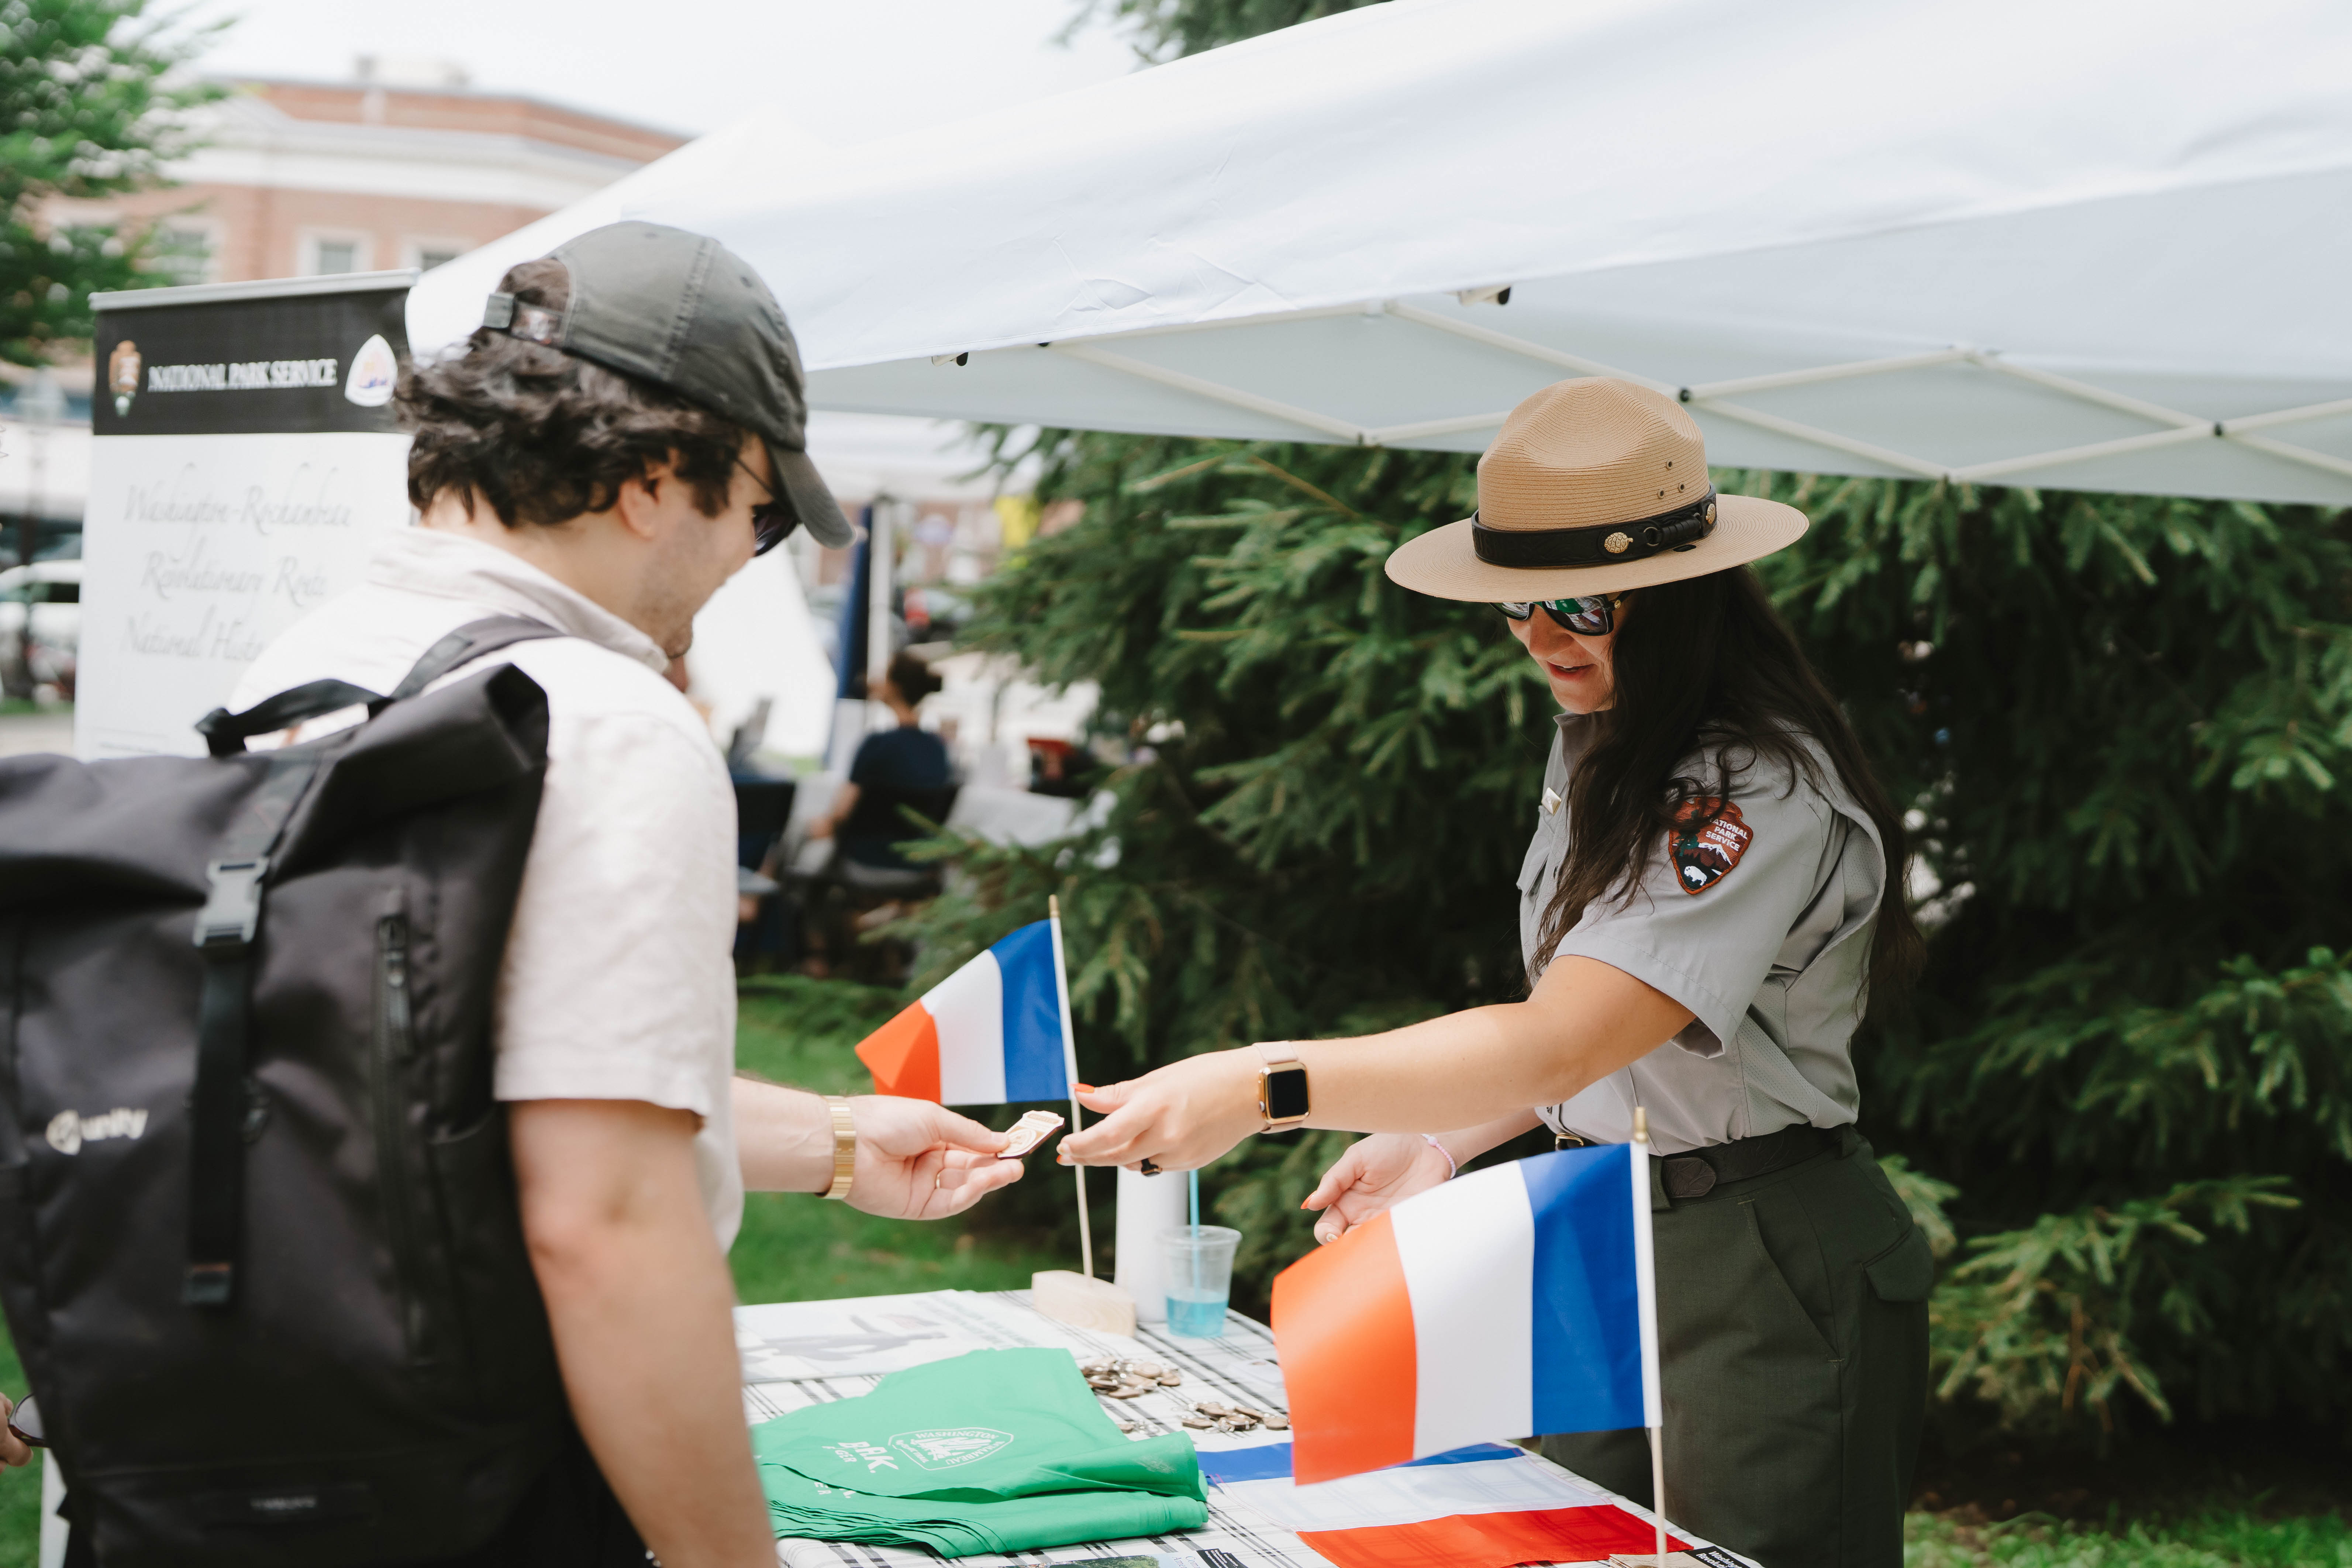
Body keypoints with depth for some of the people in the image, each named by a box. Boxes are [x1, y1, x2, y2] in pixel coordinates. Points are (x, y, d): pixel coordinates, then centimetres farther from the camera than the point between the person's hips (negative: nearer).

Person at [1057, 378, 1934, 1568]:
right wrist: (1441, 1142, 3)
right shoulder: (1598, 746, 9)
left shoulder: (1764, 794, -23)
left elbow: (1558, 1044, -32)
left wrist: (1266, 1090, -37)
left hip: (1766, 1280, -9)